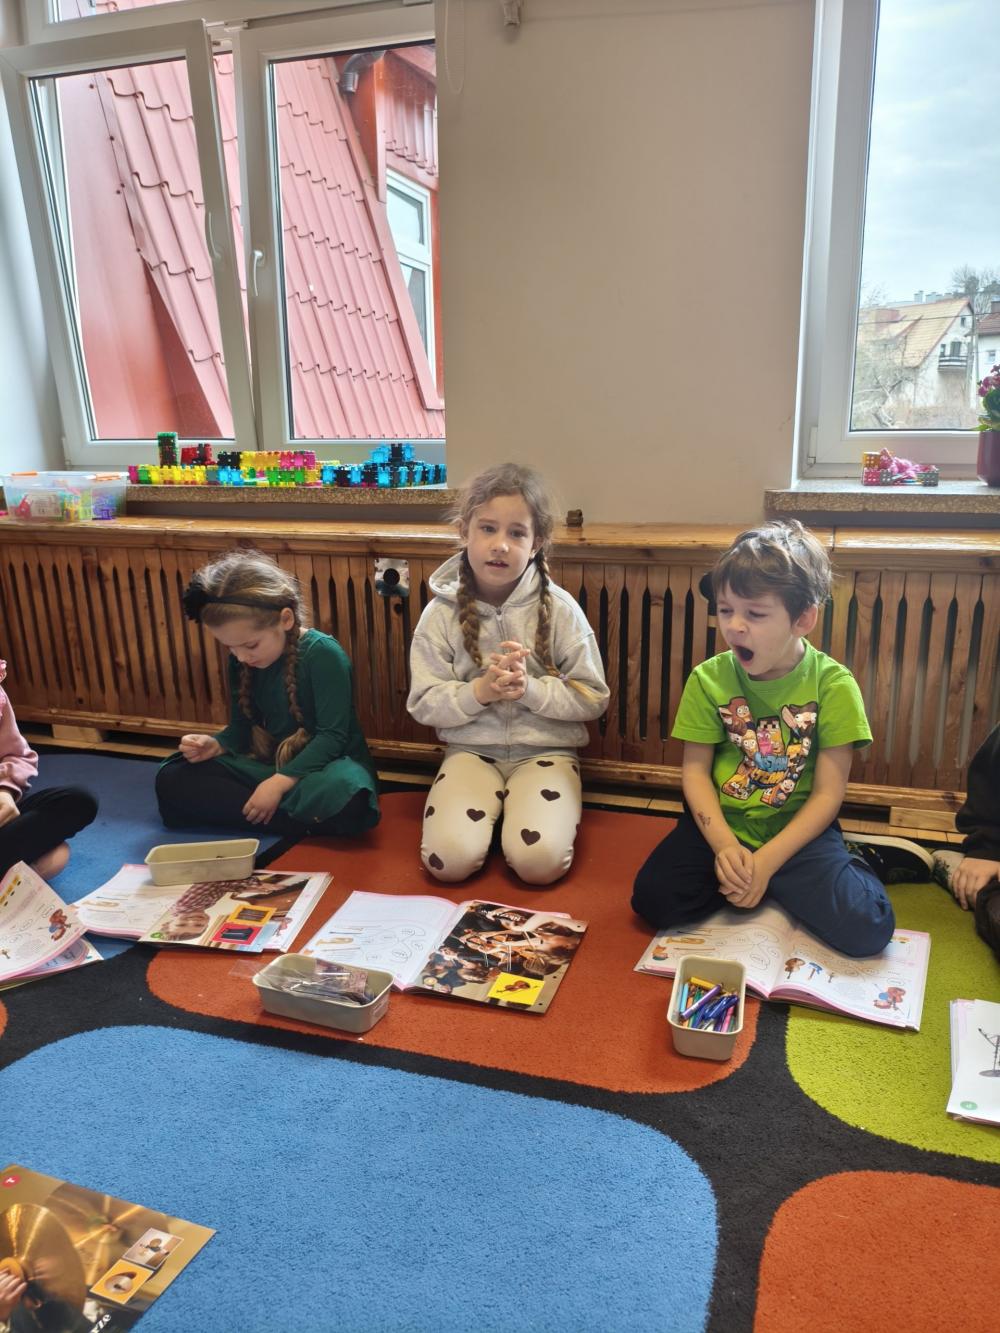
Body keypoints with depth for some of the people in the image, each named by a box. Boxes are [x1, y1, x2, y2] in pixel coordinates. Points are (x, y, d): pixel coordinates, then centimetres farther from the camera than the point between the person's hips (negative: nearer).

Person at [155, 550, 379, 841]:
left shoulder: (323, 653, -19)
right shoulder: (241, 661, 1)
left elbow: (332, 736, -21)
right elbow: (242, 728, 10)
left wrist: (278, 783, -26)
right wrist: (214, 745, -11)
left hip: (325, 765, -6)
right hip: (271, 763, 7)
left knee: (344, 796, -42)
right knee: (171, 779, -10)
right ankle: (293, 821, -18)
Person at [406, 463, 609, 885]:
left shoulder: (559, 609, -6)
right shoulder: (442, 613, -2)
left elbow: (593, 698, -5)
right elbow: (424, 705, -2)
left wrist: (529, 688, -20)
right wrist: (479, 692, -19)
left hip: (545, 751, -1)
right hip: (472, 750, 1)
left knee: (539, 860, -24)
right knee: (448, 859, -21)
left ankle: (516, 811, 8)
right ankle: (494, 809, 9)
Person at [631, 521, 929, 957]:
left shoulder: (833, 685, -11)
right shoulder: (708, 678, -4)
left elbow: (828, 794, -10)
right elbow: (695, 770, -3)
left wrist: (767, 861, -18)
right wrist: (724, 844, -18)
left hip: (797, 828, -2)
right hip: (722, 823, 3)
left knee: (866, 928, -24)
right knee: (654, 897, -20)